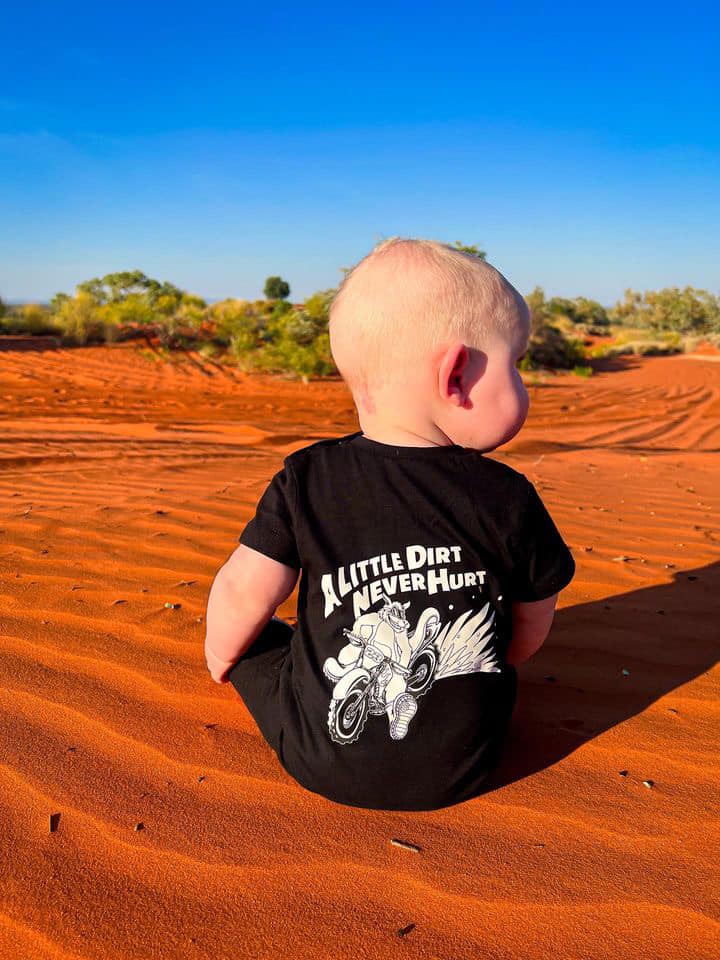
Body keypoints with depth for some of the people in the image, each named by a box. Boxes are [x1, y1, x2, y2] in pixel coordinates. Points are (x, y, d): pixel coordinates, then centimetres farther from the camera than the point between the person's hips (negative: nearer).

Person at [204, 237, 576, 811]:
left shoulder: (304, 481, -13)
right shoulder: (507, 497, -12)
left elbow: (242, 595, -9)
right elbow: (531, 627, 1)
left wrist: (222, 657, 14)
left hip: (323, 761, -1)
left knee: (255, 639, 21)